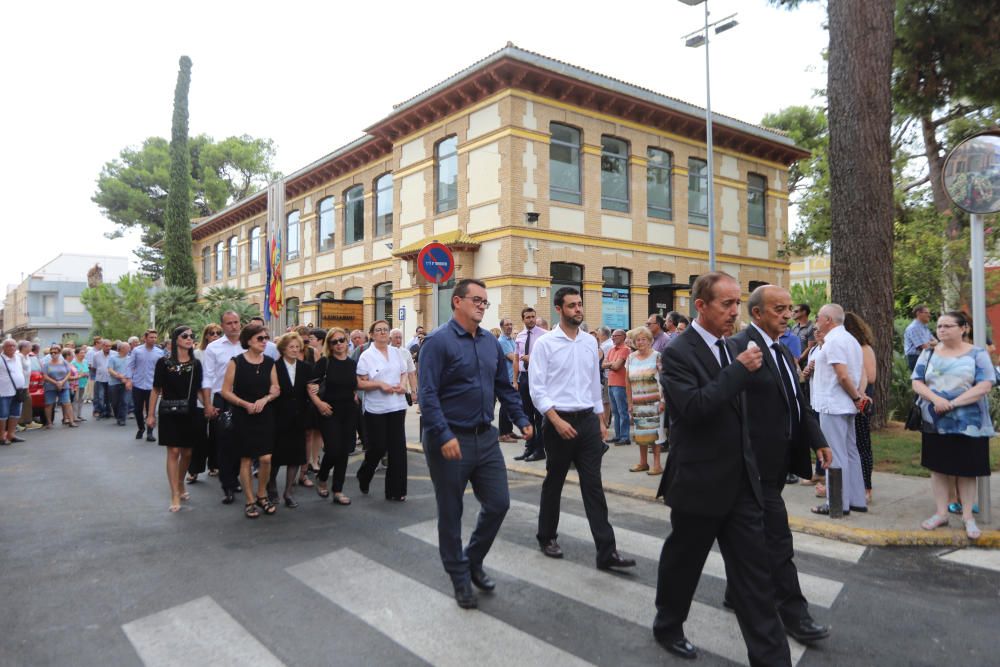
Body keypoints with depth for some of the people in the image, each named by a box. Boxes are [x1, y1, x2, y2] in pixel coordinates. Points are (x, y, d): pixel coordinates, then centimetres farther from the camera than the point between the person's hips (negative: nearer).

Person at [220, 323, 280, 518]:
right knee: (246, 459, 4)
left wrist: (265, 399, -12)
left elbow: (276, 389, 7)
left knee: (266, 458, -2)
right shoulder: (236, 362, -6)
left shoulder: (269, 362, 4)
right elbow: (225, 391, -7)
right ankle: (250, 501, 18)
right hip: (243, 417, -2)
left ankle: (262, 495, 21)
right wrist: (246, 404, -16)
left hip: (265, 416, 3)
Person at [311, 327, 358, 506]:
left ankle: (338, 491, 16)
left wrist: (355, 396, 8)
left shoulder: (353, 363, 7)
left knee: (344, 451, 5)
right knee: (333, 450, -11)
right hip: (329, 411, -4)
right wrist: (319, 403, -19)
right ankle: (321, 478, 20)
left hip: (349, 411, 4)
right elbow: (311, 386, -7)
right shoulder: (324, 362, -6)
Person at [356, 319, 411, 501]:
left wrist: (403, 384, -4)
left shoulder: (396, 352, 8)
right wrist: (379, 384, -20)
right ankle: (363, 476, 33)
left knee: (397, 447, 2)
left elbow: (404, 373, 17)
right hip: (375, 409, -3)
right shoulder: (366, 356, -4)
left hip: (397, 406, 3)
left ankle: (396, 490, 11)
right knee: (377, 447, 2)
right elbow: (360, 383, -7)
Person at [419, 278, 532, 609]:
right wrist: (444, 436, -24)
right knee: (450, 513, 8)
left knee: (498, 503, 9)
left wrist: (521, 420, 10)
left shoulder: (491, 343, 9)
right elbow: (428, 394, -17)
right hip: (450, 441, -6)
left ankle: (473, 561, 33)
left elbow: (505, 387, 16)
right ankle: (460, 578, 27)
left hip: (486, 438, 6)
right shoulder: (438, 341, -12)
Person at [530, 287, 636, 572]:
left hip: (588, 420, 4)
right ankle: (547, 537, 32)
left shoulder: (590, 342, 8)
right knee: (553, 484, 13)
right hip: (559, 421, -4)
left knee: (593, 486, 2)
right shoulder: (545, 343, -8)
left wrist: (601, 420, 13)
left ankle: (606, 551, 4)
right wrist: (557, 421, -18)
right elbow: (537, 389, -10)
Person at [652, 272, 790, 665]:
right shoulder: (678, 353, -15)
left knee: (754, 571, 7)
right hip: (698, 483, -6)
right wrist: (740, 370, -25)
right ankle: (667, 626, 37)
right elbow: (693, 408, -29)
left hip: (741, 481, 6)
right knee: (682, 562, 14)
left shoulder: (731, 346, 8)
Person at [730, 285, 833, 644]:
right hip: (758, 459, -9)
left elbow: (797, 401, 17)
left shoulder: (783, 351, 14)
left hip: (780, 459, 9)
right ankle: (793, 612, 10)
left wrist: (817, 439, 9)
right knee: (777, 537, -2)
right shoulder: (740, 347, -16)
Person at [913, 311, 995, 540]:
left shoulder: (977, 354, -2)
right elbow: (917, 382, 1)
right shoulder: (928, 353, 6)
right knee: (938, 467, 7)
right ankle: (941, 513, 17)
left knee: (966, 469, 4)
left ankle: (968, 516, 15)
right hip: (935, 422, 3)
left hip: (968, 423, -2)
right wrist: (936, 399, -18)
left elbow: (985, 385, -11)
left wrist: (953, 403, -20)